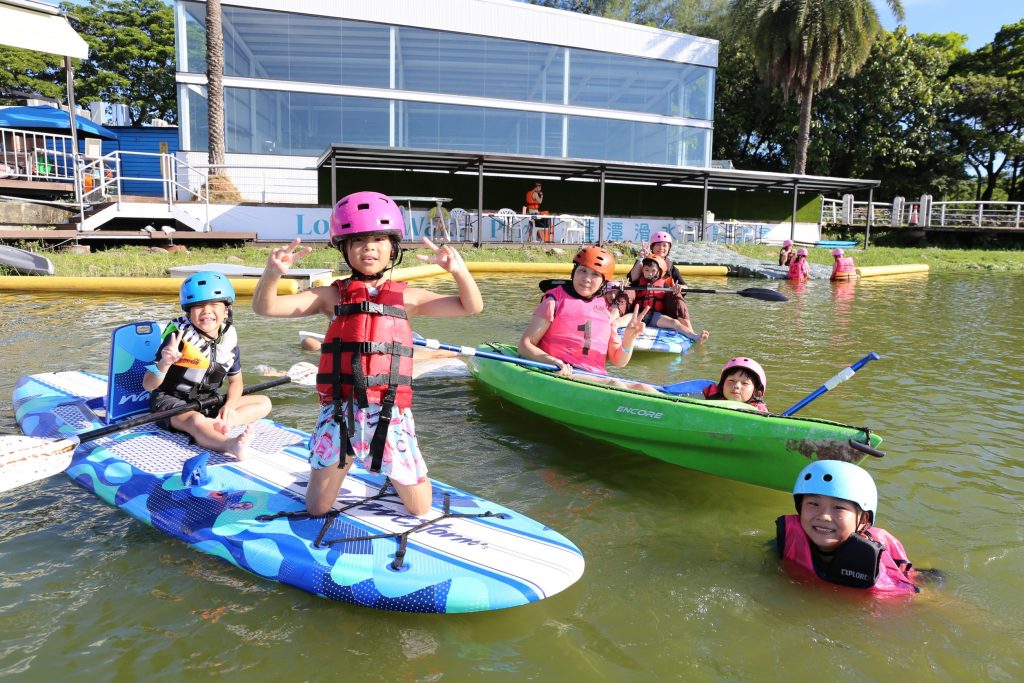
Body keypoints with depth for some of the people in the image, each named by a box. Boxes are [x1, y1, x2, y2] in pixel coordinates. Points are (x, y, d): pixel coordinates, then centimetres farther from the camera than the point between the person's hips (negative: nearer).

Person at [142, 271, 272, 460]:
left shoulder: (228, 339, -5)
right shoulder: (179, 337, -18)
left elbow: (236, 381, 9)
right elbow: (148, 385, -18)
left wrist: (230, 405, -13)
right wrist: (164, 363, -39)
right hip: (171, 401, -6)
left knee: (264, 403, -5)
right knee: (197, 420, -38)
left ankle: (218, 423, -31)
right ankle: (231, 445, -71)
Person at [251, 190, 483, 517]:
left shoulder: (407, 297, 5)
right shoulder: (331, 296, 4)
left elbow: (470, 307, -3)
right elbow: (265, 307, -3)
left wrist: (459, 271, -24)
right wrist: (272, 274, -25)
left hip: (390, 411, 0)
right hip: (339, 410, 0)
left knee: (420, 509, 9)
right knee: (316, 510, 12)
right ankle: (338, 464, 42)